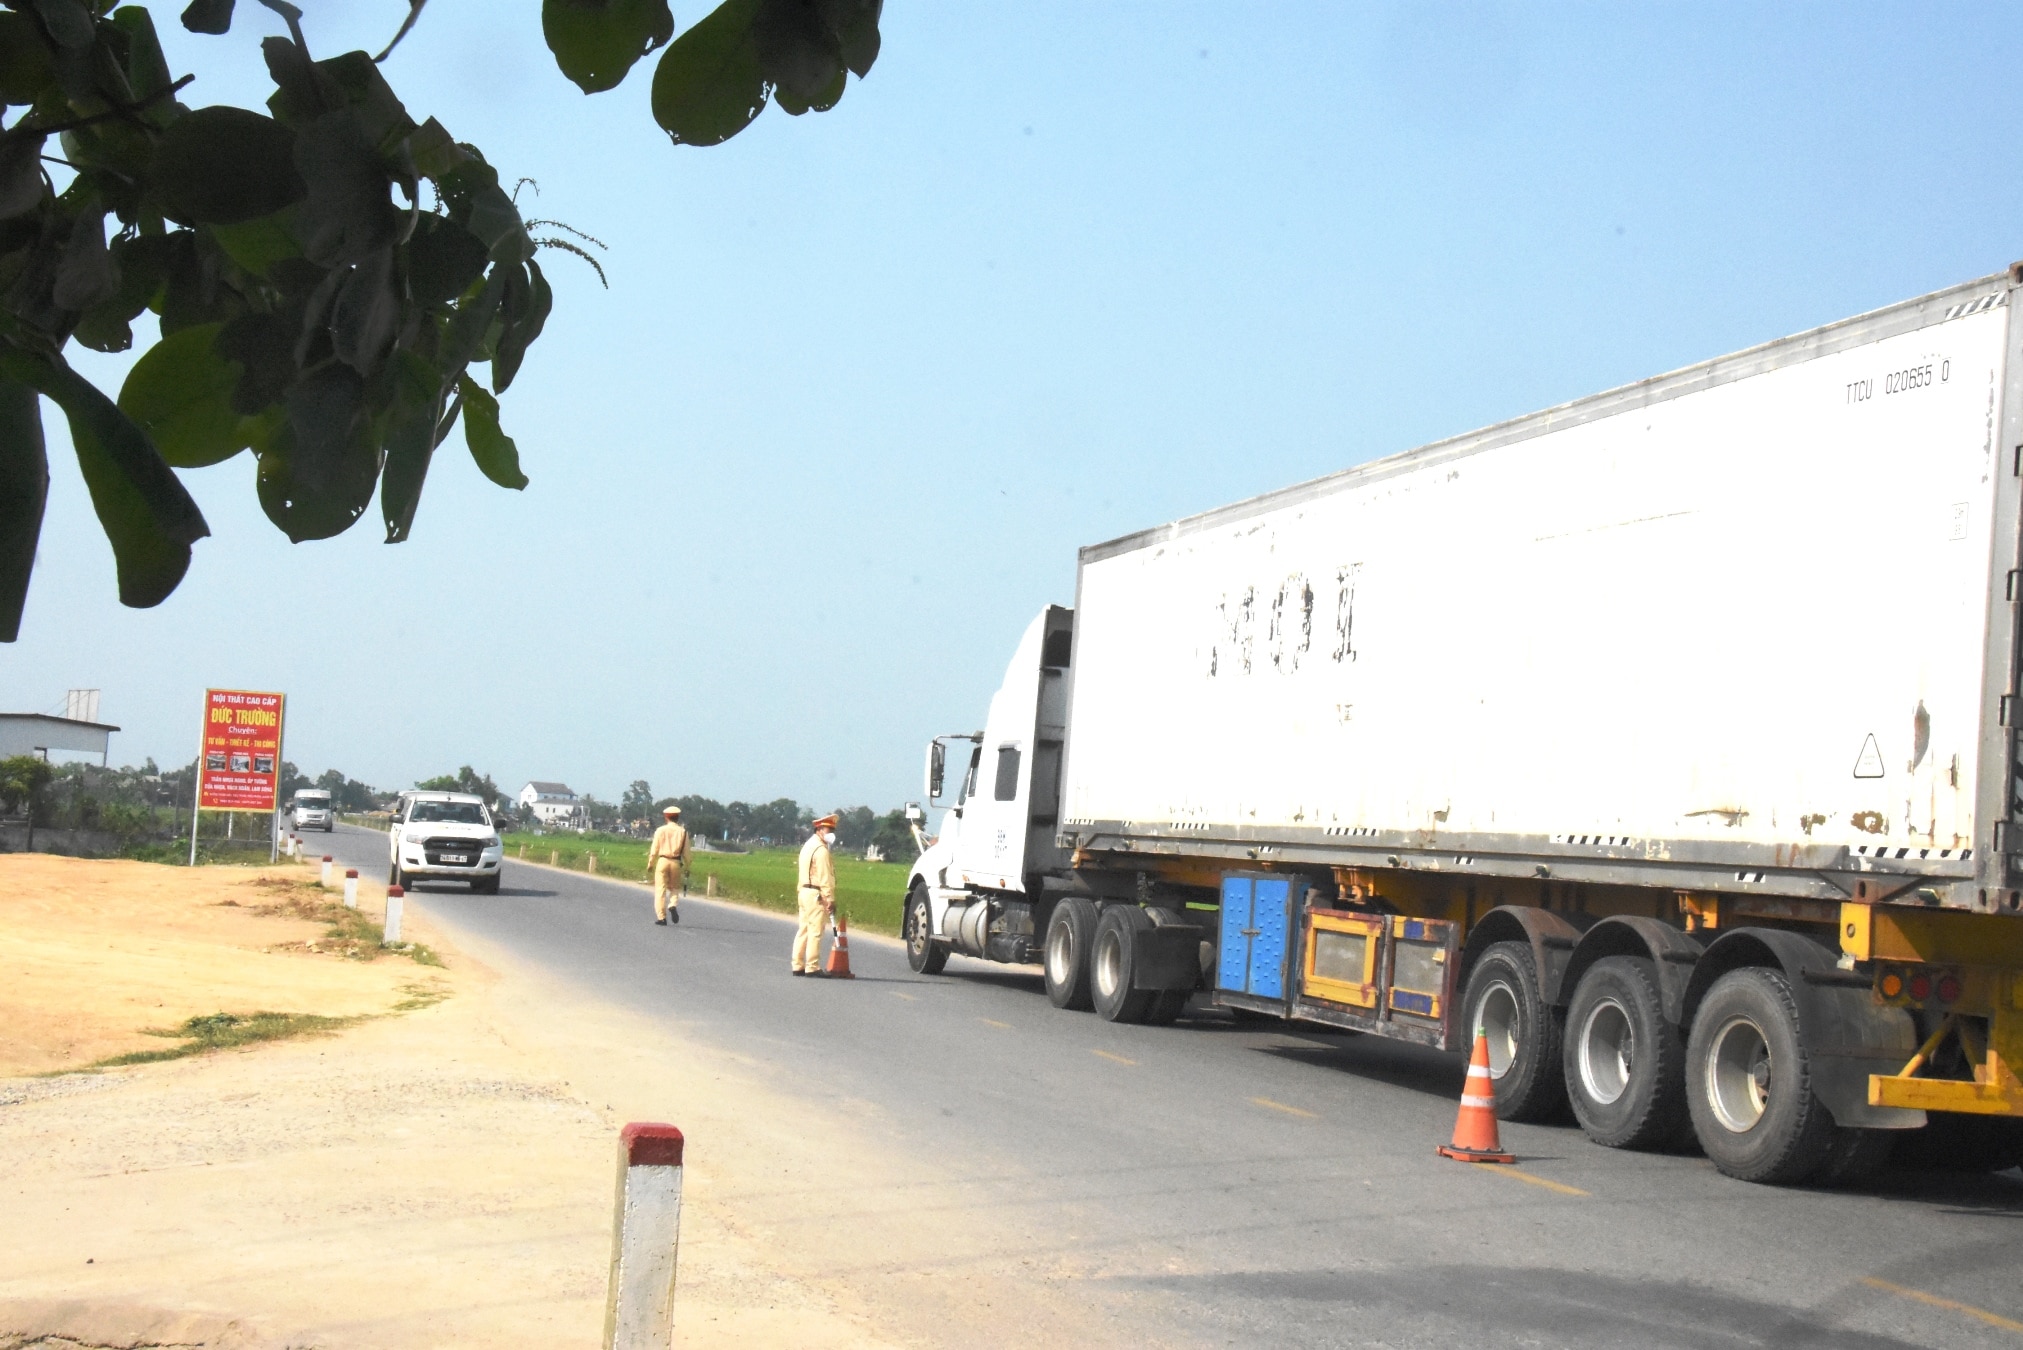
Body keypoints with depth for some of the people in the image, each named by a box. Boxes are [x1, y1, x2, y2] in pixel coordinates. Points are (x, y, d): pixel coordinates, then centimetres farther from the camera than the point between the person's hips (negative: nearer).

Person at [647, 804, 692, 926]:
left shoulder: (660, 830, -1)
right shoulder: (683, 832, 1)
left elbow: (654, 850, -1)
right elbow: (686, 852, 3)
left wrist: (650, 864, 10)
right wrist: (687, 868, 11)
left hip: (663, 861, -1)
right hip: (676, 862, 1)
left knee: (660, 890, 3)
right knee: (674, 888, 17)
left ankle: (661, 917, -3)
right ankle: (673, 905, -11)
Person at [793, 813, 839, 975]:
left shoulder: (808, 846, 19)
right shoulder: (821, 849, -12)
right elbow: (825, 877, -18)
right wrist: (830, 899, -19)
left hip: (804, 891, 10)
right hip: (816, 895, -10)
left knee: (803, 930, 11)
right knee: (815, 931, -8)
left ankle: (798, 966, 13)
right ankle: (812, 967, -8)